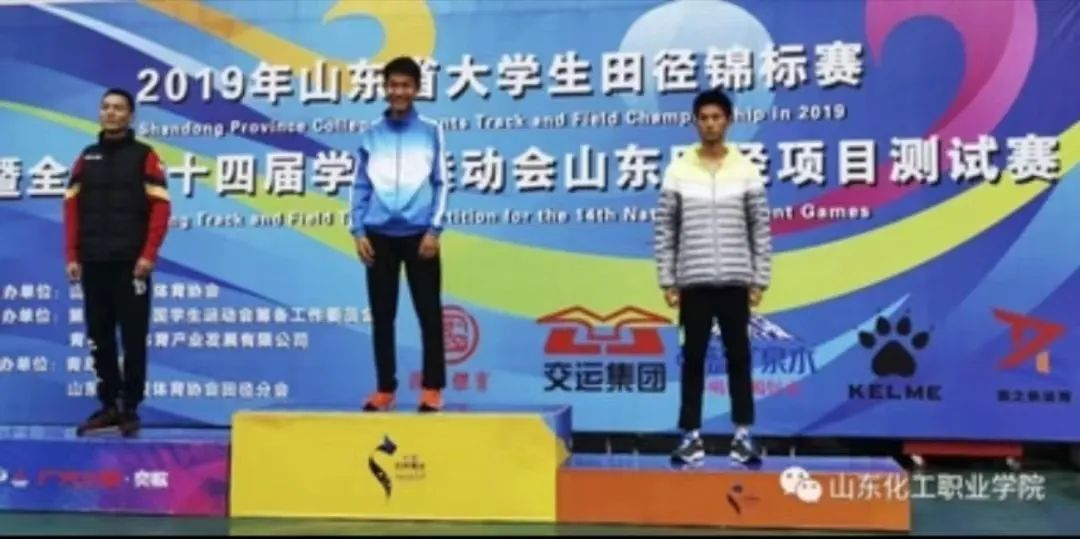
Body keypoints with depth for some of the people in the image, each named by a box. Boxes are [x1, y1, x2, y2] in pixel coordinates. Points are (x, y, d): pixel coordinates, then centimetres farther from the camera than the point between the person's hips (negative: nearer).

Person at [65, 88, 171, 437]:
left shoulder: (144, 156, 2)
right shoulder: (86, 158, 14)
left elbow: (160, 208, -5)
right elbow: (72, 208, 11)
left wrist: (148, 255, -13)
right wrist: (72, 256, 3)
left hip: (131, 264, -4)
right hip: (93, 264, 4)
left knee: (133, 339, 0)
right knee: (100, 338, 7)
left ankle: (130, 409, 8)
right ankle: (108, 405, 18)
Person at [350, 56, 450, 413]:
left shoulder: (431, 131, 4)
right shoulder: (370, 135, 8)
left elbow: (441, 183, 2)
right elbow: (361, 187, 8)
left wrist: (434, 229, -7)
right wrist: (358, 231, -1)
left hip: (419, 235, -2)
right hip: (379, 236, 2)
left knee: (429, 313, 1)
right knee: (382, 315, 6)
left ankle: (432, 388, 10)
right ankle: (385, 388, 16)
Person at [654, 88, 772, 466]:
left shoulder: (747, 171, 3)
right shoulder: (678, 172, 2)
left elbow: (761, 230, 5)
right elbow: (665, 231, 4)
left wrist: (759, 280, 0)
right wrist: (667, 281, -1)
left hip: (735, 282, 0)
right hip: (693, 283, 0)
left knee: (738, 357, 5)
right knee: (693, 359, 5)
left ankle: (743, 436, 14)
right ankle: (692, 437, 12)